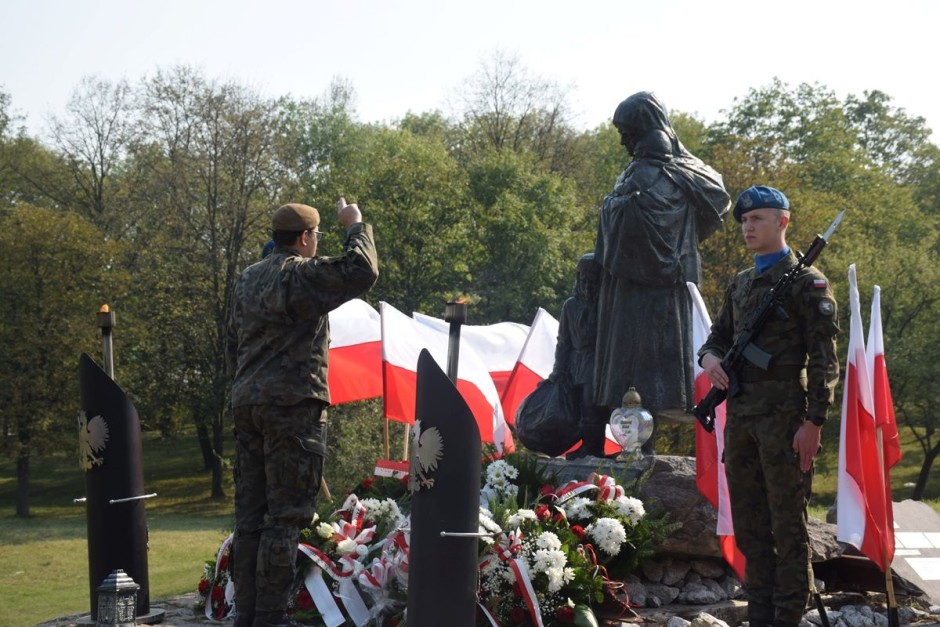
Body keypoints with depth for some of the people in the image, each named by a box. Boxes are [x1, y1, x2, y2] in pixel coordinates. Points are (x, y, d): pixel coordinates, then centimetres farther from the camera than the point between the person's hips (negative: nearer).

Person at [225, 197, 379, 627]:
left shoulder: (247, 280, 16)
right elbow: (361, 272, -20)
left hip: (247, 403, 8)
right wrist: (356, 226, -5)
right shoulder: (302, 274, -11)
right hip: (293, 405, -8)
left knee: (250, 512, 10)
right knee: (285, 515, -5)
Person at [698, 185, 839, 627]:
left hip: (784, 420, -7)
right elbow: (719, 336, 26)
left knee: (788, 527, -3)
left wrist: (814, 422, -15)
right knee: (749, 525, 11)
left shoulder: (807, 282, -4)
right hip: (740, 418, 7)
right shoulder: (739, 284, 17)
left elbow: (824, 359, -8)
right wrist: (710, 357, 2)